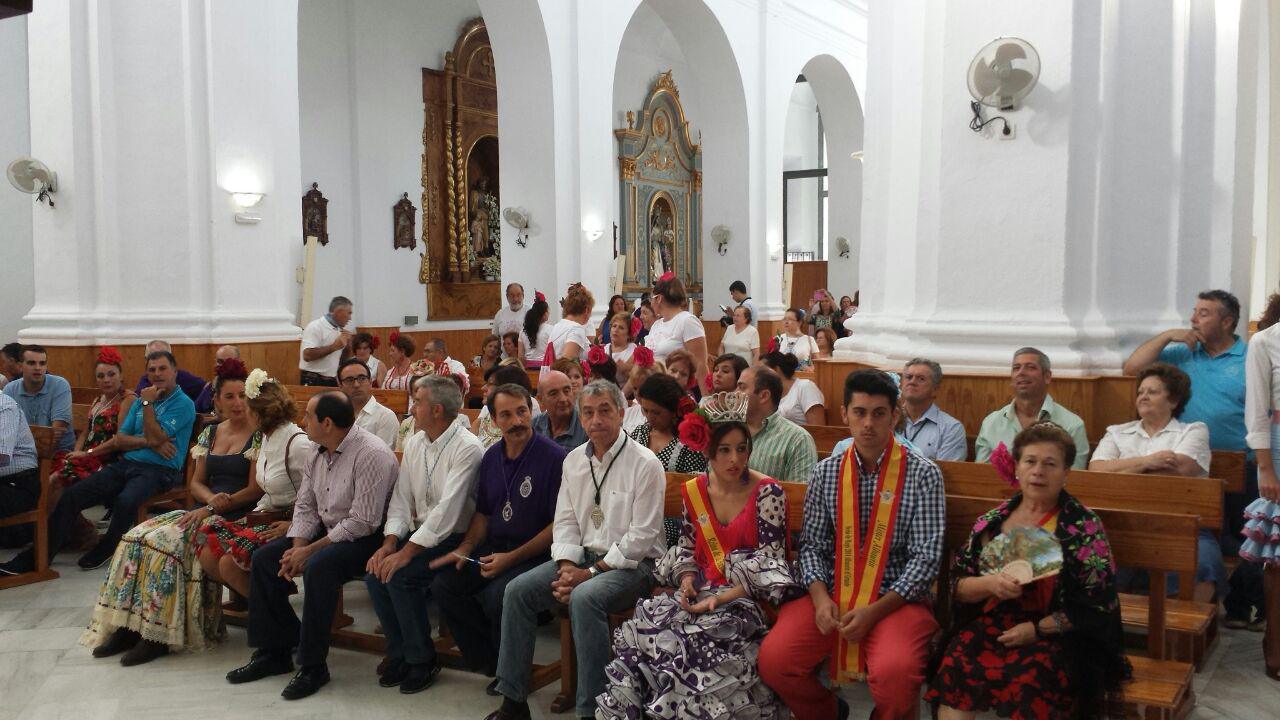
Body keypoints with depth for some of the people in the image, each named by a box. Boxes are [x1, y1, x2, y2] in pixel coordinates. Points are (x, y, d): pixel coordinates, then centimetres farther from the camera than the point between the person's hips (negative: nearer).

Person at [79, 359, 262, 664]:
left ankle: (158, 635, -21)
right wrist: (211, 498, -9)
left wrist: (211, 509, -15)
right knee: (137, 537, -12)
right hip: (205, 510, 7)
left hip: (237, 516, -7)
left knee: (167, 543, -27)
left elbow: (254, 490, -10)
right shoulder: (210, 433, 16)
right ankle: (129, 626, -12)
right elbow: (196, 483, 14)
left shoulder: (258, 435, -5)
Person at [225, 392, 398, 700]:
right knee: (263, 558, -1)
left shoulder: (371, 454, -22)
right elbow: (305, 506, 10)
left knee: (318, 566, -33)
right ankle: (273, 652, 8)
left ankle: (313, 666, -19)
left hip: (365, 536, -9)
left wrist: (310, 551, -21)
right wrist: (297, 547, -9)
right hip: (326, 531, 9)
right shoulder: (318, 452, 6)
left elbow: (362, 522, -25)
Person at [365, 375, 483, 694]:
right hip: (420, 534, 7)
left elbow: (447, 510, -24)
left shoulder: (467, 448, -17)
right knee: (375, 573, -13)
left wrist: (407, 552, -25)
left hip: (454, 539, -7)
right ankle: (399, 655, 5)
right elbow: (401, 499, 8)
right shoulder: (414, 444, 9)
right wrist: (389, 544, -7)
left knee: (400, 576, -24)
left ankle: (422, 660, -4)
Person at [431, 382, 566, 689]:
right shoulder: (491, 457, 10)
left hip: (535, 554, -7)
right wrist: (466, 548, 1)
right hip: (493, 548, 7)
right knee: (443, 584, -11)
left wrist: (512, 558, -17)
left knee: (498, 594, -31)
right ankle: (489, 662, 6)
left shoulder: (554, 457, -13)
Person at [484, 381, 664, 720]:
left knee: (584, 598, -34)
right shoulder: (574, 460, 10)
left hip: (631, 562, -7)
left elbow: (641, 536, -15)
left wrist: (590, 573, -17)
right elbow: (565, 520, 10)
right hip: (581, 556, 7)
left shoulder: (644, 463, -11)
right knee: (517, 590, -11)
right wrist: (566, 566, -8)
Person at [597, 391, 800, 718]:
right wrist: (687, 578, -5)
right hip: (700, 589, 4)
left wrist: (722, 598, -19)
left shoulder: (768, 492, -8)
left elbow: (769, 563, -10)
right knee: (643, 629, -22)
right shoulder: (694, 491, 7)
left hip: (745, 596, -4)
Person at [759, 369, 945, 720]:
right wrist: (820, 597, -11)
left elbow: (926, 556, -7)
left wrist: (875, 610, -16)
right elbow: (812, 544, 9)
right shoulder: (826, 472, 7)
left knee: (895, 672, -33)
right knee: (773, 659, -19)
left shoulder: (922, 474, -3)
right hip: (831, 594, 3)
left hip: (897, 598, -3)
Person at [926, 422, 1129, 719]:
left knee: (1029, 678, -34)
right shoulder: (992, 521, 10)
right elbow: (958, 587, 8)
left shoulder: (1084, 527, 1)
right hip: (991, 625, 2)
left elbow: (1096, 605, -2)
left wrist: (1037, 629, -12)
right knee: (955, 666, -29)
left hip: (1056, 635, -2)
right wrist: (989, 584, -14)